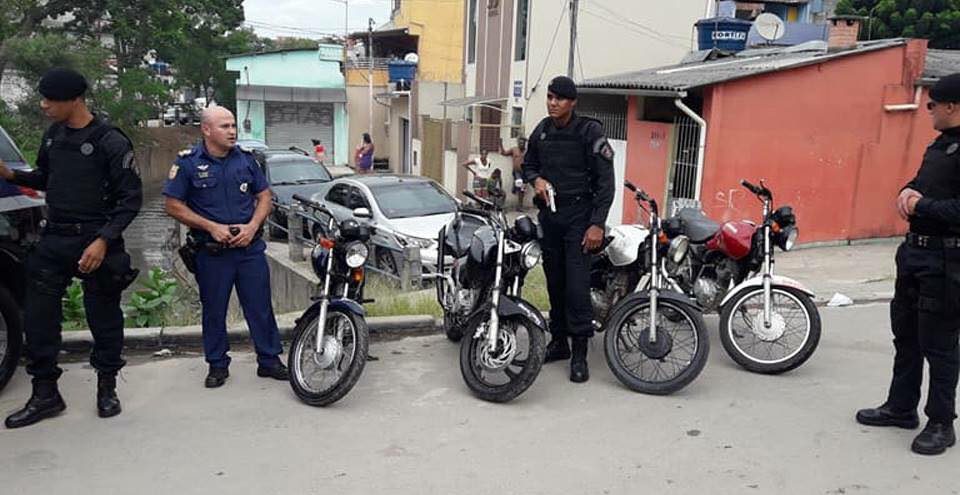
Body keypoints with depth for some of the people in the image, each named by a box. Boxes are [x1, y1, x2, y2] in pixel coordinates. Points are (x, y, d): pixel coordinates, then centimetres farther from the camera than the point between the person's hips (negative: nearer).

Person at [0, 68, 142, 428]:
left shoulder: (110, 142, -11)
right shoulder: (53, 136, 8)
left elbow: (131, 198, -12)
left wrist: (103, 240, -20)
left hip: (96, 242, -6)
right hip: (53, 240, 6)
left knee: (103, 317, 4)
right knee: (38, 317, 5)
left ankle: (107, 388, 22)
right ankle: (45, 394, 17)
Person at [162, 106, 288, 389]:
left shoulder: (246, 159, 6)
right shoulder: (188, 163, -4)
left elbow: (264, 197, 10)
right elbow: (173, 205, -4)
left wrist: (252, 227, -7)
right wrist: (212, 227, -13)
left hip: (250, 246, 2)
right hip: (211, 251, -2)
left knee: (260, 306, 5)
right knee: (214, 310, 8)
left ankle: (269, 360, 17)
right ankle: (217, 365, 22)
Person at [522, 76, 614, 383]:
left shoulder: (590, 132, -8)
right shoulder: (542, 130, 9)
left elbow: (605, 180, -10)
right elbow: (528, 164, 23)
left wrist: (597, 224, -16)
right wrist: (536, 179, -1)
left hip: (579, 215, -6)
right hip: (549, 214, 6)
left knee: (577, 284, -10)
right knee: (554, 281, 11)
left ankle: (580, 354, -4)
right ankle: (558, 341, 23)